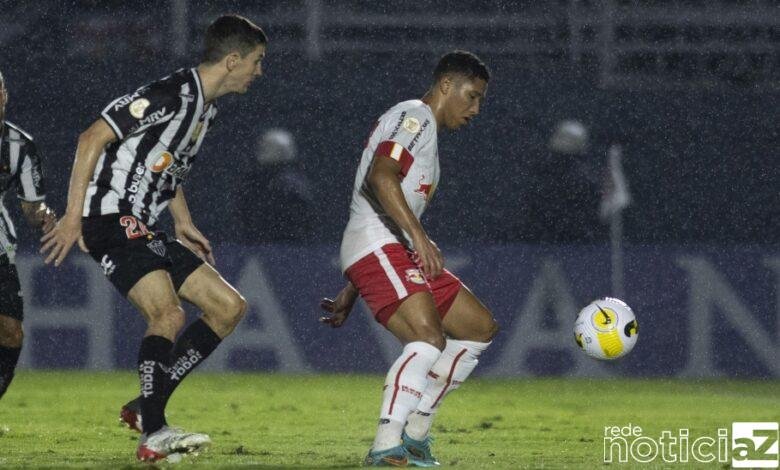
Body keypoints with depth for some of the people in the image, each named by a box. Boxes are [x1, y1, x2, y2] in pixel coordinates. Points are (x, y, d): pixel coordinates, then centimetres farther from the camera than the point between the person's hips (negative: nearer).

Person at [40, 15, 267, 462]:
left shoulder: (205, 107, 15)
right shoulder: (170, 95, -16)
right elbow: (94, 138, -19)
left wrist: (184, 224, 23)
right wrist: (73, 217, -21)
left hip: (143, 229, 10)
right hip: (113, 219, -10)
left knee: (229, 306, 5)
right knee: (168, 313, -27)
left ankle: (147, 406, 3)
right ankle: (154, 434, -26)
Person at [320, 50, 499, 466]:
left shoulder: (425, 130, 28)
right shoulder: (415, 117, -4)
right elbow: (379, 177, -24)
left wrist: (351, 294, 28)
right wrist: (419, 236, -32)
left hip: (401, 254, 10)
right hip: (379, 248, -10)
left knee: (480, 328, 11)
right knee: (429, 339, -27)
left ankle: (414, 433, 9)